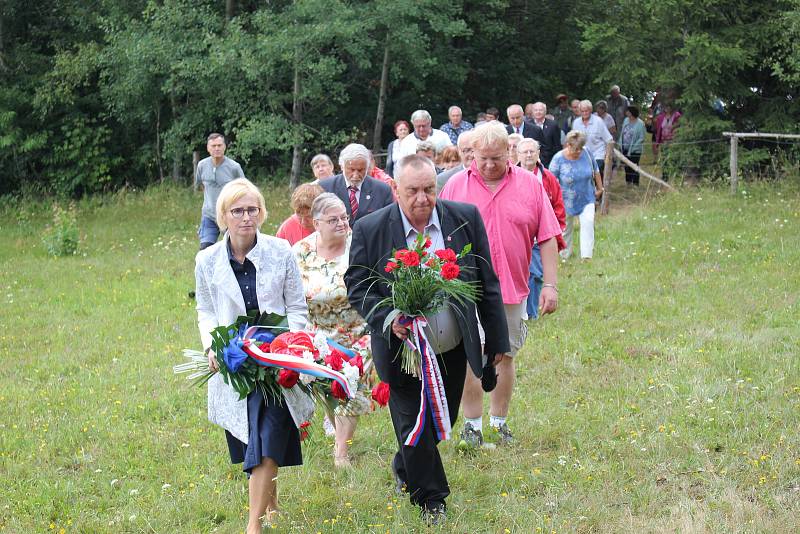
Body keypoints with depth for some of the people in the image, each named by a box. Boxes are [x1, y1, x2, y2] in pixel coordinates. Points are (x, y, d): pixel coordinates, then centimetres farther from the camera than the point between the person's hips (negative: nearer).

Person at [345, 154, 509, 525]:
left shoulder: (466, 218, -7)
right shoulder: (370, 230, -13)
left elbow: (487, 283, 0)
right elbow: (356, 286, -6)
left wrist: (496, 339, 1)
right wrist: (387, 318, -25)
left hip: (453, 350, 3)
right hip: (402, 350, -3)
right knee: (412, 424, 3)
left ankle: (405, 470, 47)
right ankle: (430, 498, 24)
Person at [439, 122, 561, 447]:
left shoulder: (529, 185, 3)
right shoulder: (456, 186, 2)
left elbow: (547, 239, 4)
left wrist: (550, 285, -2)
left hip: (512, 289, 1)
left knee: (504, 357, 10)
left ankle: (499, 421, 22)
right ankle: (472, 424, 9)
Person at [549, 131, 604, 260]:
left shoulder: (586, 153, -8)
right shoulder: (558, 159, -17)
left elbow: (595, 172, 7)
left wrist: (599, 189, 13)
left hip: (586, 199, 2)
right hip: (567, 201, -1)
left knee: (588, 223, -15)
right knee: (566, 228, 11)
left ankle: (586, 256, -13)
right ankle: (565, 255, 31)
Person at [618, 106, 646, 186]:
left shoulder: (640, 123, -13)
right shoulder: (626, 120, 7)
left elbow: (641, 138, -13)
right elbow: (622, 133, 15)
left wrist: (633, 148, -18)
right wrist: (620, 144, 6)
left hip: (635, 151, -6)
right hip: (625, 149, 6)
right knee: (627, 167, 14)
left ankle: (635, 184, 8)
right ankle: (628, 182, 26)